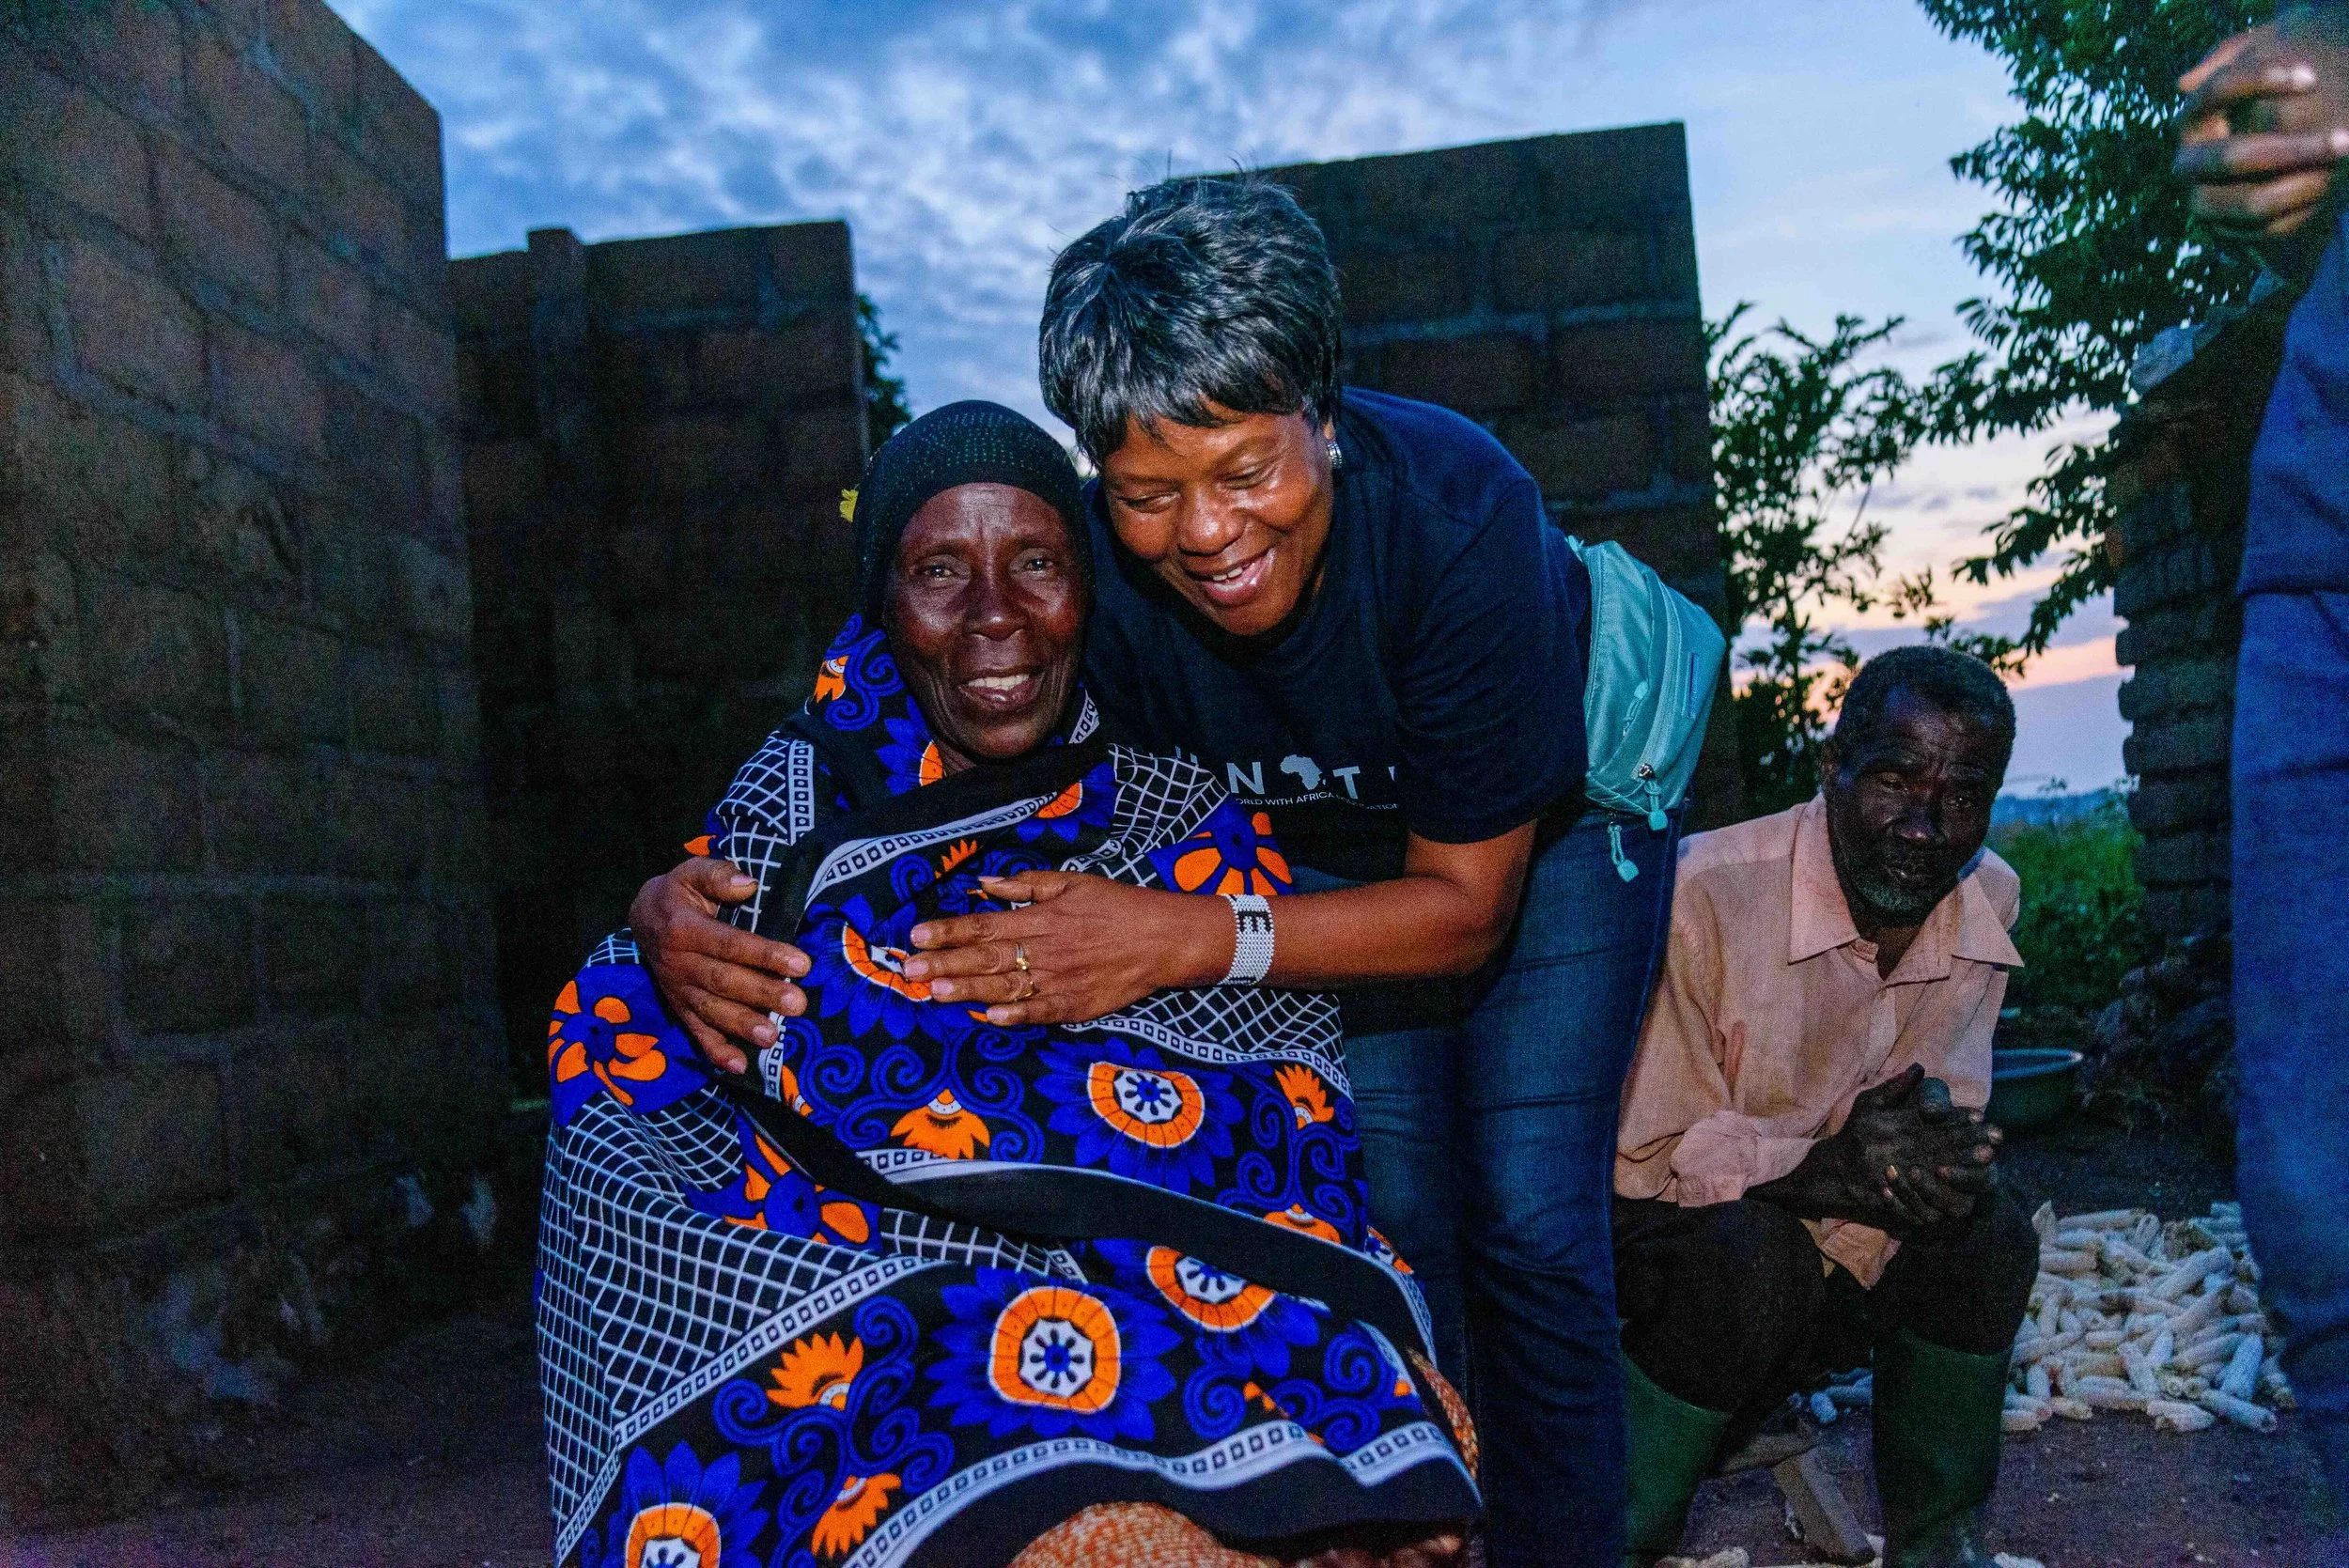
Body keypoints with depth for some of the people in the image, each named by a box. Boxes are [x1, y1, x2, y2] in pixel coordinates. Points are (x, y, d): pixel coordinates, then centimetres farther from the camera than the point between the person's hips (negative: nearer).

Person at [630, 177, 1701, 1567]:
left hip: (1547, 823, -2)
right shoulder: (1088, 571, -30)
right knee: (1390, 1219, -3)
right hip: (1332, 851, 3)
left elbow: (1461, 903, -32)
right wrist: (686, 903, -42)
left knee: (1531, 1229, -8)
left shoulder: (1455, 508, -38)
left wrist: (1182, 941, -45)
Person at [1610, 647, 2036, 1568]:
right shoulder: (1710, 891, -26)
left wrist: (1936, 1138, -26)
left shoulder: (1988, 898, -7)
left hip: (1829, 1218, 6)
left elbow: (1946, 1106, 0)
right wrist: (1825, 1166, -37)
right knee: (1752, 1257, -34)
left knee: (1990, 1238, -18)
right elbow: (1647, 1155, -21)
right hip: (1663, 1223, -5)